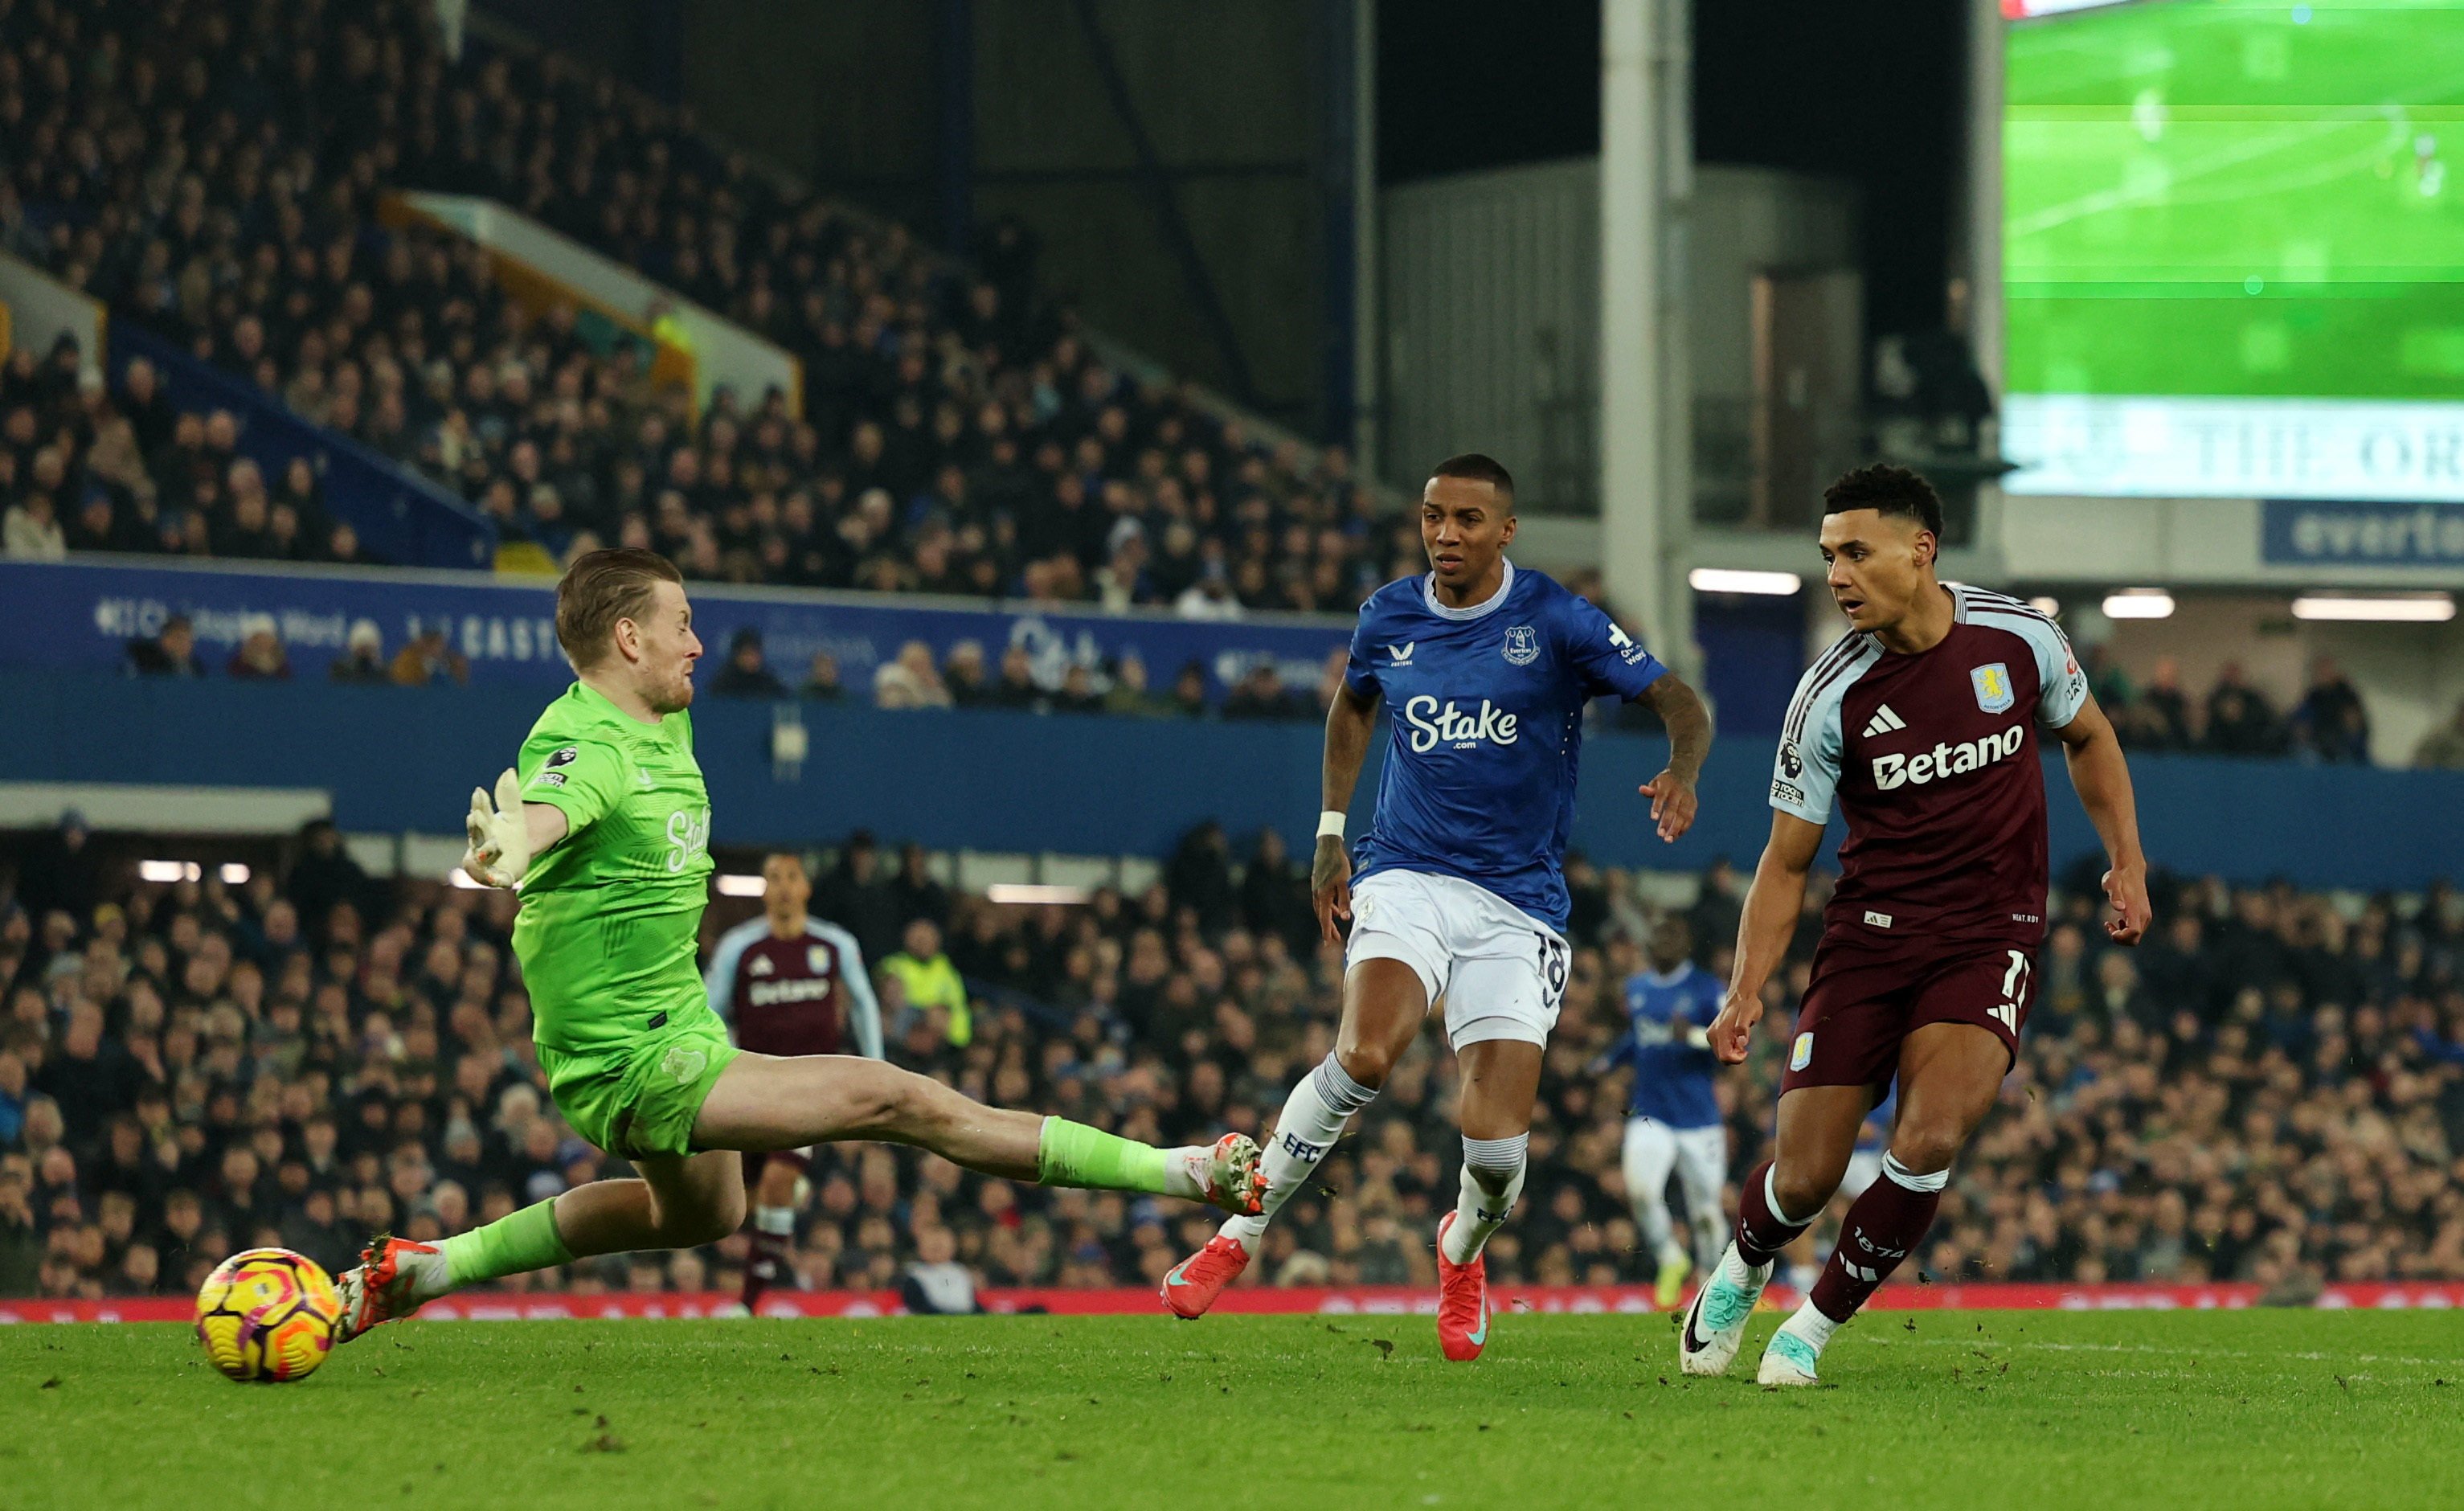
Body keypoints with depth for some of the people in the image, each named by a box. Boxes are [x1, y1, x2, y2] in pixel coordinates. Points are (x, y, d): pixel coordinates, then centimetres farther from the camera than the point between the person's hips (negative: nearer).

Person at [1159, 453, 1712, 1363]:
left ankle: (1464, 1248, 27)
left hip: (1518, 903, -1)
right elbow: (1352, 706, 27)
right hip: (1406, 876, 1)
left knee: (1496, 1144, -10)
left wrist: (1680, 774, -29)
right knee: (1365, 1054, -29)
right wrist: (1331, 833, 21)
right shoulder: (1389, 619, 6)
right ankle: (1244, 1229, -13)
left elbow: (1679, 704, -7)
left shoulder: (1557, 623, -5)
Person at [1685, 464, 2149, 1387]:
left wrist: (2127, 861, 8)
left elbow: (2086, 737, 17)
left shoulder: (2019, 639, -5)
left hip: (1989, 939, 0)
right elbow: (1787, 860, -1)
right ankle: (1739, 1271, 33)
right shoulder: (1831, 697, -8)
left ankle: (1815, 1327, -3)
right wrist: (1747, 989, -13)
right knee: (1806, 1176, -4)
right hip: (1868, 935, 0)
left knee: (1929, 1140, -23)